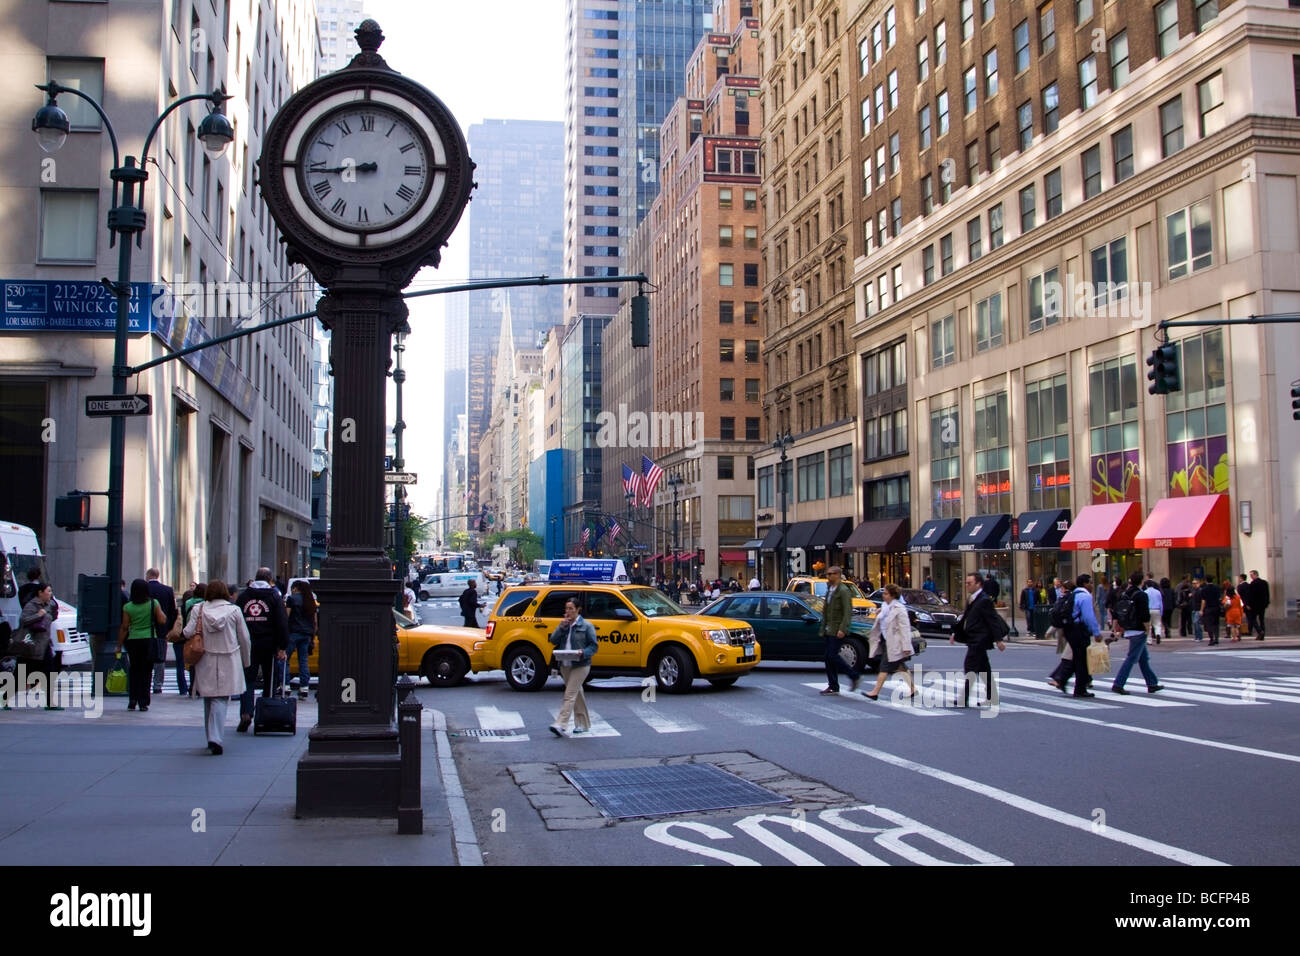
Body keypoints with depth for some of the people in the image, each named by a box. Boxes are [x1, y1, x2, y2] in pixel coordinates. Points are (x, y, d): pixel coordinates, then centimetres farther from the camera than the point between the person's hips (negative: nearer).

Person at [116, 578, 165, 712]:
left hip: (134, 640, 1)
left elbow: (124, 627, 0)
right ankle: (143, 703, 3)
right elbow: (162, 620, -3)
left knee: (133, 670, 13)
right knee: (146, 671, 4)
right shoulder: (154, 604, -2)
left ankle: (132, 701, 8)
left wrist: (119, 645, 7)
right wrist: (162, 613, 18)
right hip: (150, 640, -1)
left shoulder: (128, 607, -1)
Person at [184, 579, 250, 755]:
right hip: (228, 662, -2)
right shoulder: (234, 610, -2)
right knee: (221, 699, -3)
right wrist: (246, 662, 15)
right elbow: (245, 639, 2)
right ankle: (215, 738, -18)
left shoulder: (198, 609, 0)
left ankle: (212, 738, 23)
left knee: (208, 699, 15)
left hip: (205, 661, 2)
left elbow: (188, 632, -10)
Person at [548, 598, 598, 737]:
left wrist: (583, 653, -22)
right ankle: (583, 724, 26)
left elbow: (594, 645, -4)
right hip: (565, 665, 6)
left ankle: (561, 725, -19)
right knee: (577, 694, 15)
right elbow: (553, 641, 1)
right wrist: (561, 627, -11)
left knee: (570, 695, -13)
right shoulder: (563, 625, 11)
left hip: (580, 666, -6)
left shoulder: (586, 626, -4)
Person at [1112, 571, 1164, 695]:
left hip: (1129, 630, 8)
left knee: (1143, 658, 16)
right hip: (1139, 631, -8)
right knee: (1131, 658, -6)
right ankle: (1118, 685, -10)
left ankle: (1152, 684, 23)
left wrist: (1116, 628, 17)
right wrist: (1147, 629, -6)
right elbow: (1145, 616, -17)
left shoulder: (1124, 594, 7)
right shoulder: (1142, 595, -13)